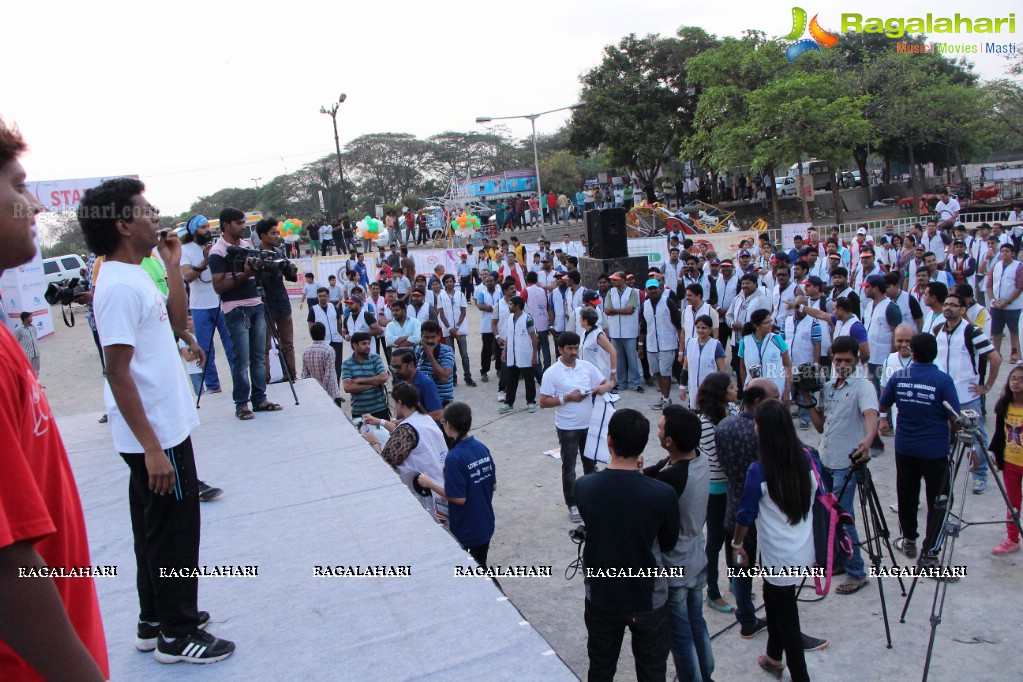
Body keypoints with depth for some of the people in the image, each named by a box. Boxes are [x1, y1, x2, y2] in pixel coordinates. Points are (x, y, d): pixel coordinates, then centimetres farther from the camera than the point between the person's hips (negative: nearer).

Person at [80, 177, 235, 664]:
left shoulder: (136, 276, 8)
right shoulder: (120, 285, -21)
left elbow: (176, 322, 18)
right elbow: (118, 373, -24)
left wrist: (173, 266, 7)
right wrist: (152, 447, -23)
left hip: (165, 427, 10)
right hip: (155, 435, -10)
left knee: (157, 528, 19)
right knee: (173, 531, 3)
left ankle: (155, 621, 34)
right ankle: (176, 634, 18)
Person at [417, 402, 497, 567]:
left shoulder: (454, 458, -24)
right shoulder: (482, 448, -3)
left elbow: (459, 498, -22)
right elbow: (494, 486, 3)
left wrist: (429, 483, -13)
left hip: (464, 530, -6)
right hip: (486, 524, 6)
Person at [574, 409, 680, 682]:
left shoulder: (583, 487, -19)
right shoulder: (663, 494, -24)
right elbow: (668, 544, -5)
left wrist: (630, 472, 7)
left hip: (600, 597, 2)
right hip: (648, 599, -2)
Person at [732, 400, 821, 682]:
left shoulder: (759, 471, -23)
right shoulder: (807, 457, -8)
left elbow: (746, 515, -12)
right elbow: (816, 495, 9)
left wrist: (737, 545, 5)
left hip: (778, 557, -6)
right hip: (803, 551, 6)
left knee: (786, 616, 9)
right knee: (774, 599, 25)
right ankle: (774, 657, 42)